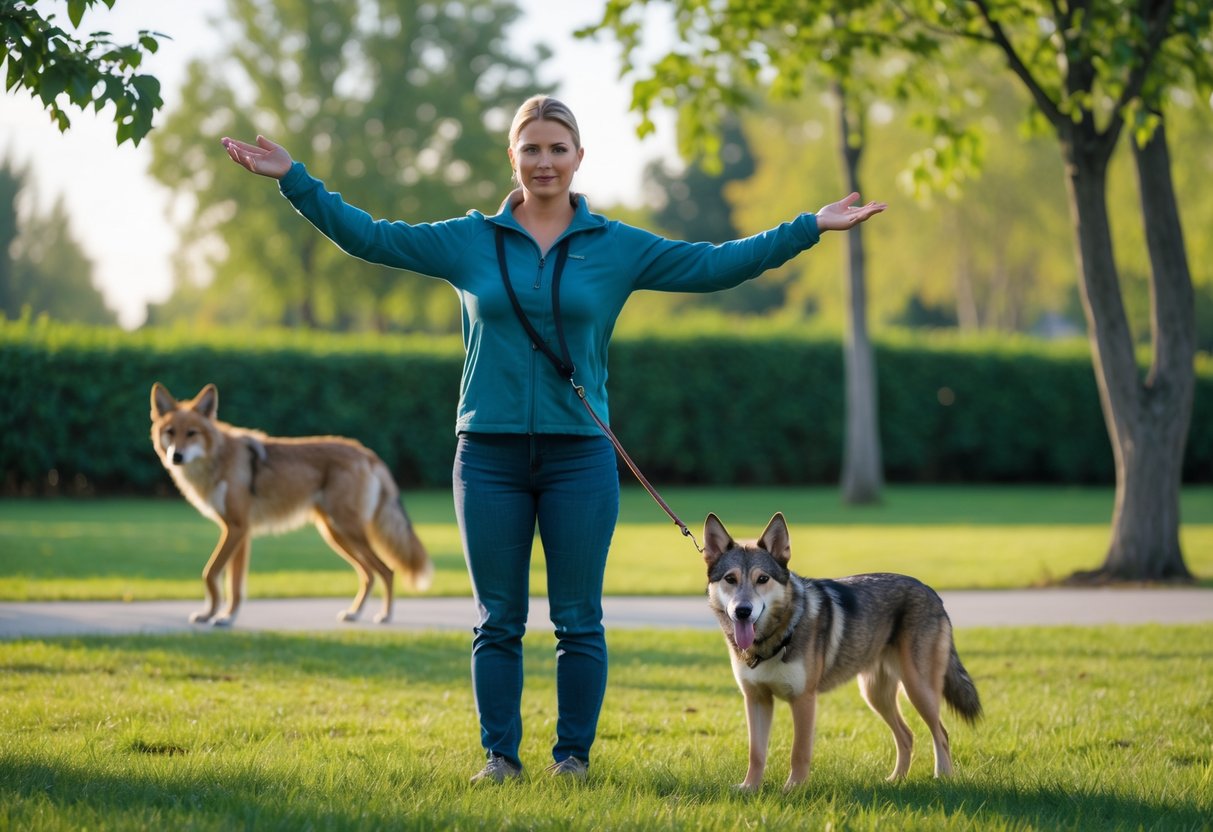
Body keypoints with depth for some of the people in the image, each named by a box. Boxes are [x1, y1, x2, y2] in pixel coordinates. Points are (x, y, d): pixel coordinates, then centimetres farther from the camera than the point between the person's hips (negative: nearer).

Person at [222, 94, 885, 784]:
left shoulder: (616, 248, 5)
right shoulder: (468, 241, 6)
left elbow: (716, 265, 4)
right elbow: (368, 236, 6)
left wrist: (810, 228, -1)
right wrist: (294, 179, 1)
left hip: (579, 458, 0)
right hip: (490, 457, 0)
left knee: (579, 622, 3)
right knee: (498, 621, 6)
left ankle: (574, 755, 13)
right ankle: (500, 755, 13)